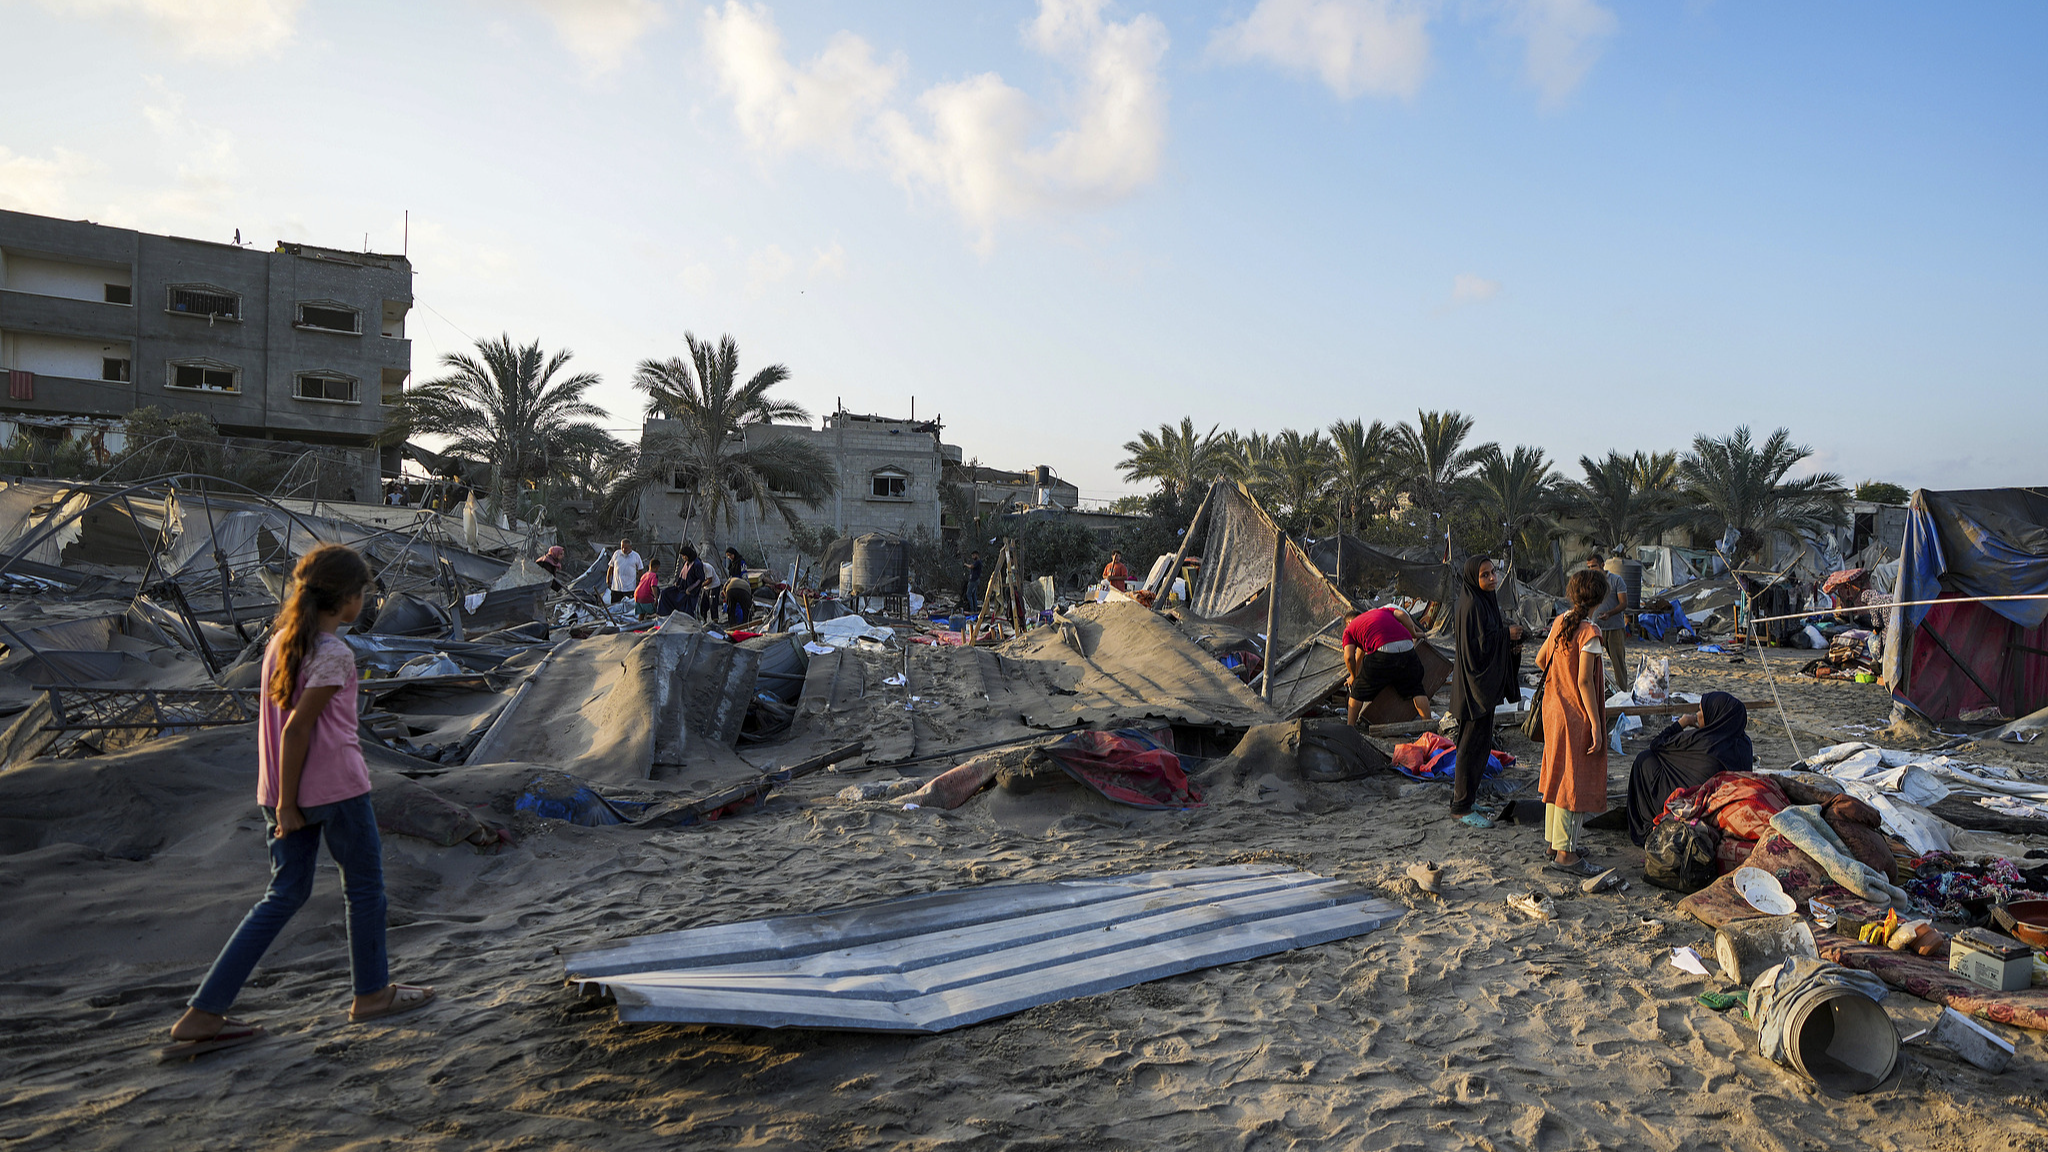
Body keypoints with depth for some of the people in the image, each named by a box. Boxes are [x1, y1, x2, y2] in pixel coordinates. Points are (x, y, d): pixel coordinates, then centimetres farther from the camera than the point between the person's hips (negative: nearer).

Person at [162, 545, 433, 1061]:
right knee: (365, 887, 11)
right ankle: (371, 993, 26)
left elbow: (278, 718, 12)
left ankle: (202, 1015, 11)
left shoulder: (281, 641, 8)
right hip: (336, 787, -8)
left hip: (284, 790, 8)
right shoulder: (334, 655, -17)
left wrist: (283, 799, 17)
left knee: (286, 894, 14)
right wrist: (287, 804, -13)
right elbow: (296, 728, -20)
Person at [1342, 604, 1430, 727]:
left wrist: (1353, 677, 24)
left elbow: (1349, 657, 8)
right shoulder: (1382, 611, 35)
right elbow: (1401, 614, 15)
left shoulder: (1349, 629, 22)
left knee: (1359, 690, 17)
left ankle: (1350, 727, 20)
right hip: (1407, 647, 4)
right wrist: (1415, 635, 25)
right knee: (1416, 689, 24)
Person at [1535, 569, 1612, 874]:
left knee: (1558, 775, 17)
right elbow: (1584, 681, -21)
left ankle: (1555, 841, 27)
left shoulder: (1560, 622, 3)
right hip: (1576, 714, -8)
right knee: (1575, 780, -1)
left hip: (1553, 708, 8)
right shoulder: (1589, 631, -19)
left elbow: (1540, 660, 14)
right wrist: (1596, 724, -18)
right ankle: (1565, 853, 4)